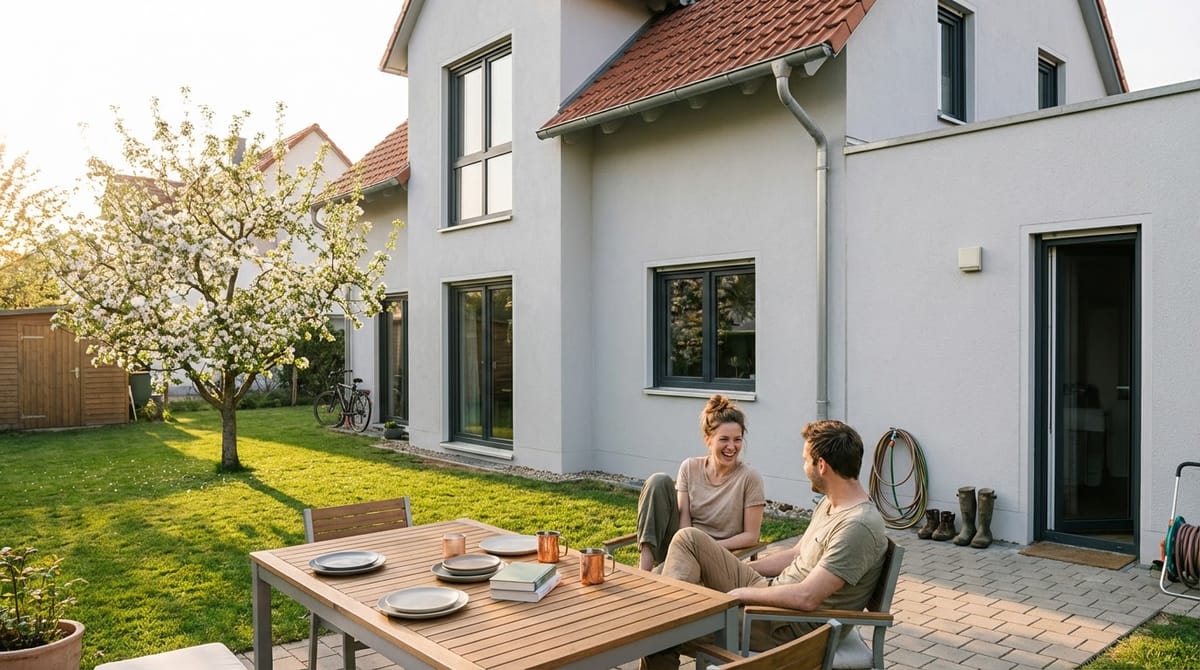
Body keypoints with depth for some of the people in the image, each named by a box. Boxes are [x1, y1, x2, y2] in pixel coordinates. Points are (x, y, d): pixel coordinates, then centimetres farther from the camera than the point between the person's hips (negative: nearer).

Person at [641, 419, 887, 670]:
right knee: (688, 539, -1)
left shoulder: (859, 526, -25)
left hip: (792, 626, -9)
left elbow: (806, 597, -30)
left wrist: (743, 593, -17)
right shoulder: (829, 503, 7)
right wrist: (733, 568, 10)